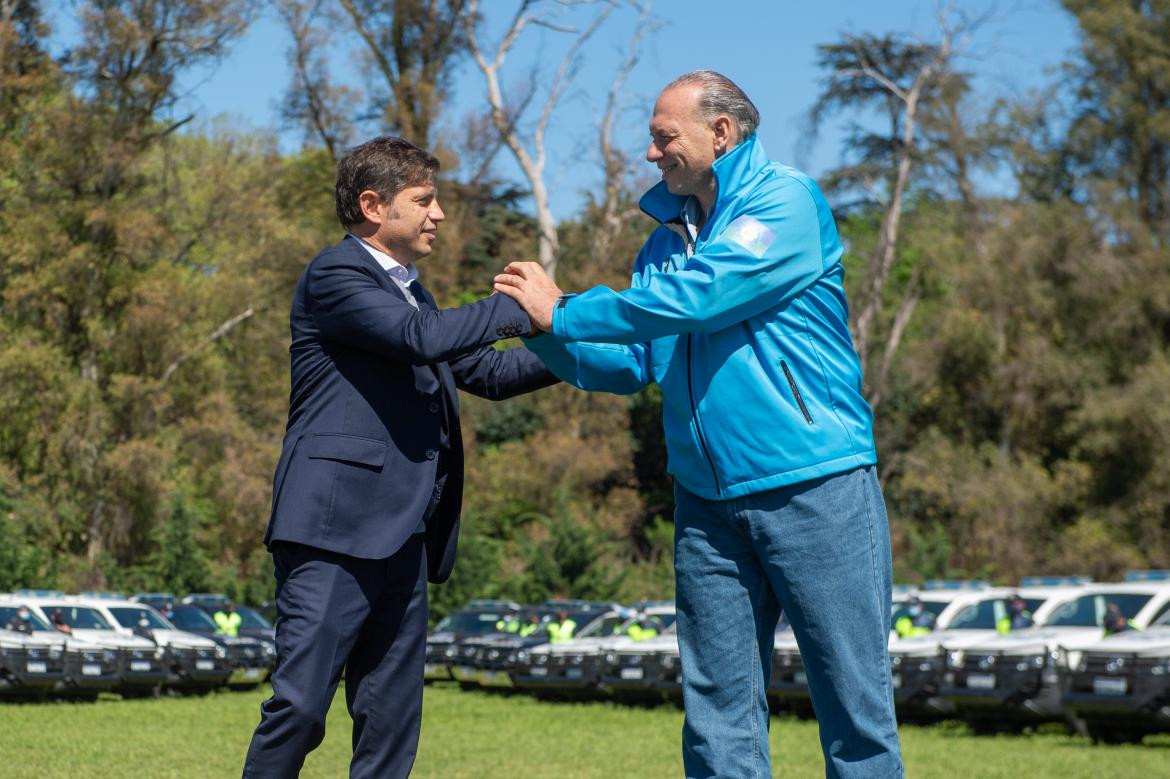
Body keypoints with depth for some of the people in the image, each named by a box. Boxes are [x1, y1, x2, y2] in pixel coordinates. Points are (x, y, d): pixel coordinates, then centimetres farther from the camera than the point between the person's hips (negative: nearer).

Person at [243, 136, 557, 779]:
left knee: (392, 718, 8)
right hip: (334, 527, -9)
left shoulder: (407, 290, 24)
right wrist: (519, 306, -9)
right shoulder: (336, 274, -5)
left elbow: (485, 371, 26)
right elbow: (423, 338, -19)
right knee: (301, 703, -11)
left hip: (400, 539, 9)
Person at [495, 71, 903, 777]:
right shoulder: (667, 238, 16)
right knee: (719, 709, 7)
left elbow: (696, 297, -17)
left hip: (816, 486, -6)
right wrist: (549, 336, -3)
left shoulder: (787, 202, -6)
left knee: (854, 698, -1)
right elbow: (631, 365, 14)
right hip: (709, 501, 6)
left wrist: (563, 314, -10)